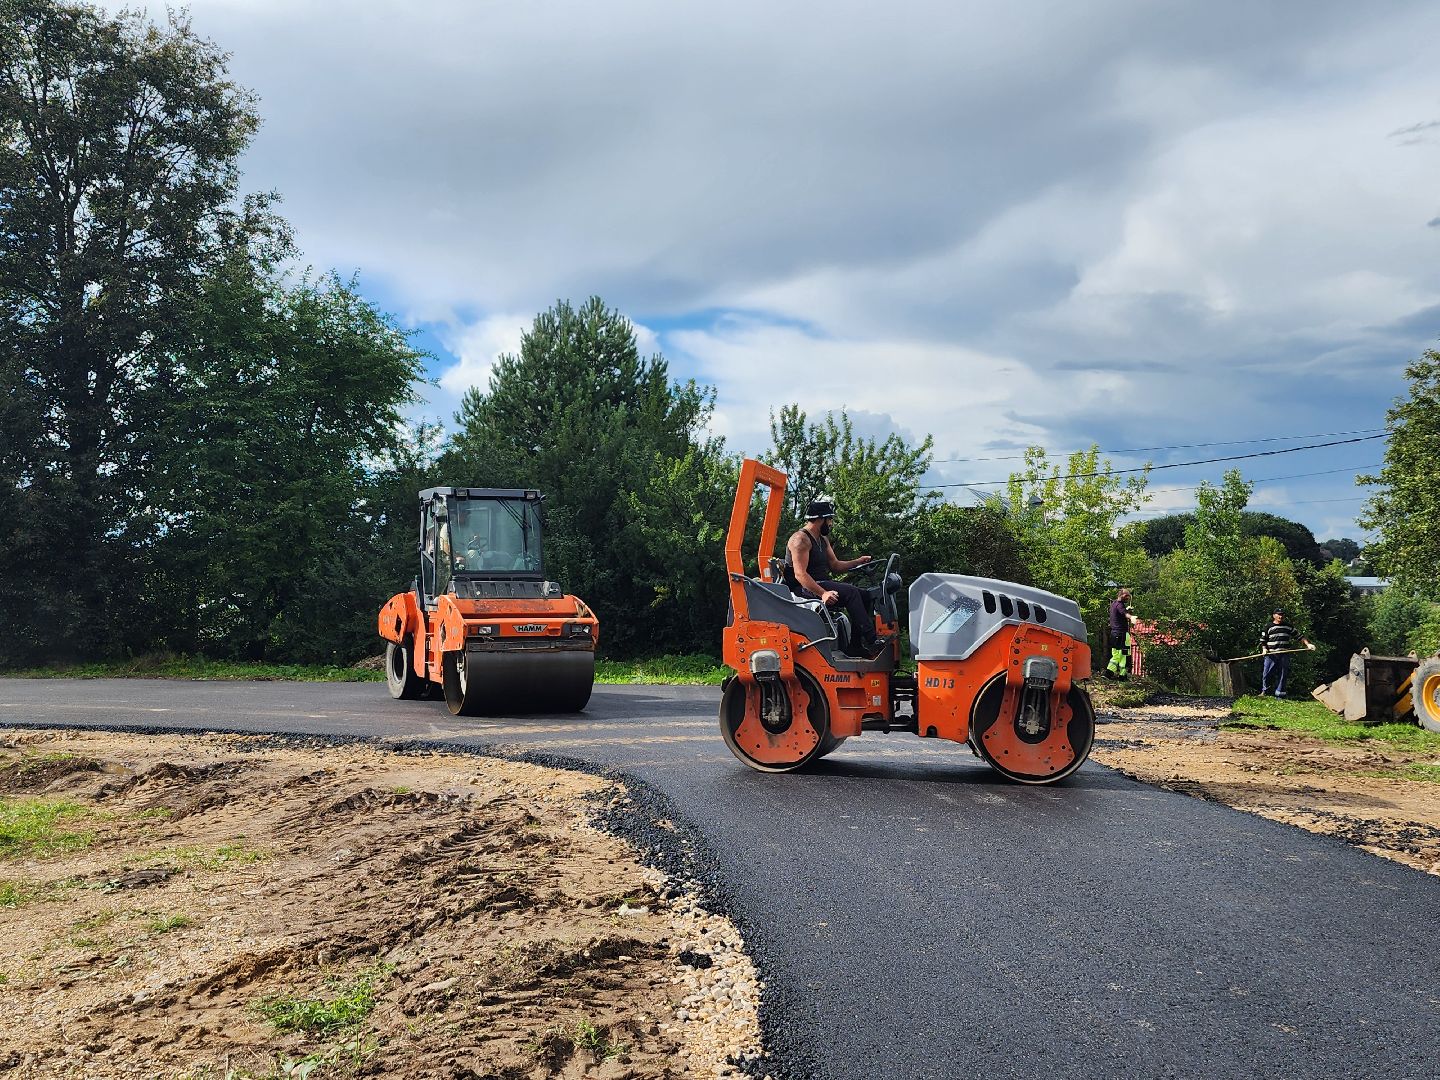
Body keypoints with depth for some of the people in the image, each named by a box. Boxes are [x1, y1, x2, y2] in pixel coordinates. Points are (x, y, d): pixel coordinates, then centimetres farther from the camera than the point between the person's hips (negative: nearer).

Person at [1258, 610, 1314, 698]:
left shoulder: (1289, 627, 12)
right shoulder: (1268, 628, 6)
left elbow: (1299, 637, 13)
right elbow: (1263, 641, 9)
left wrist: (1307, 644, 1)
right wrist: (1264, 649, -8)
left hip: (1284, 655, 2)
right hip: (1271, 654, -2)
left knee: (1282, 675, 3)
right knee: (1266, 673, -4)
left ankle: (1279, 695, 11)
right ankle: (1264, 691, 15)